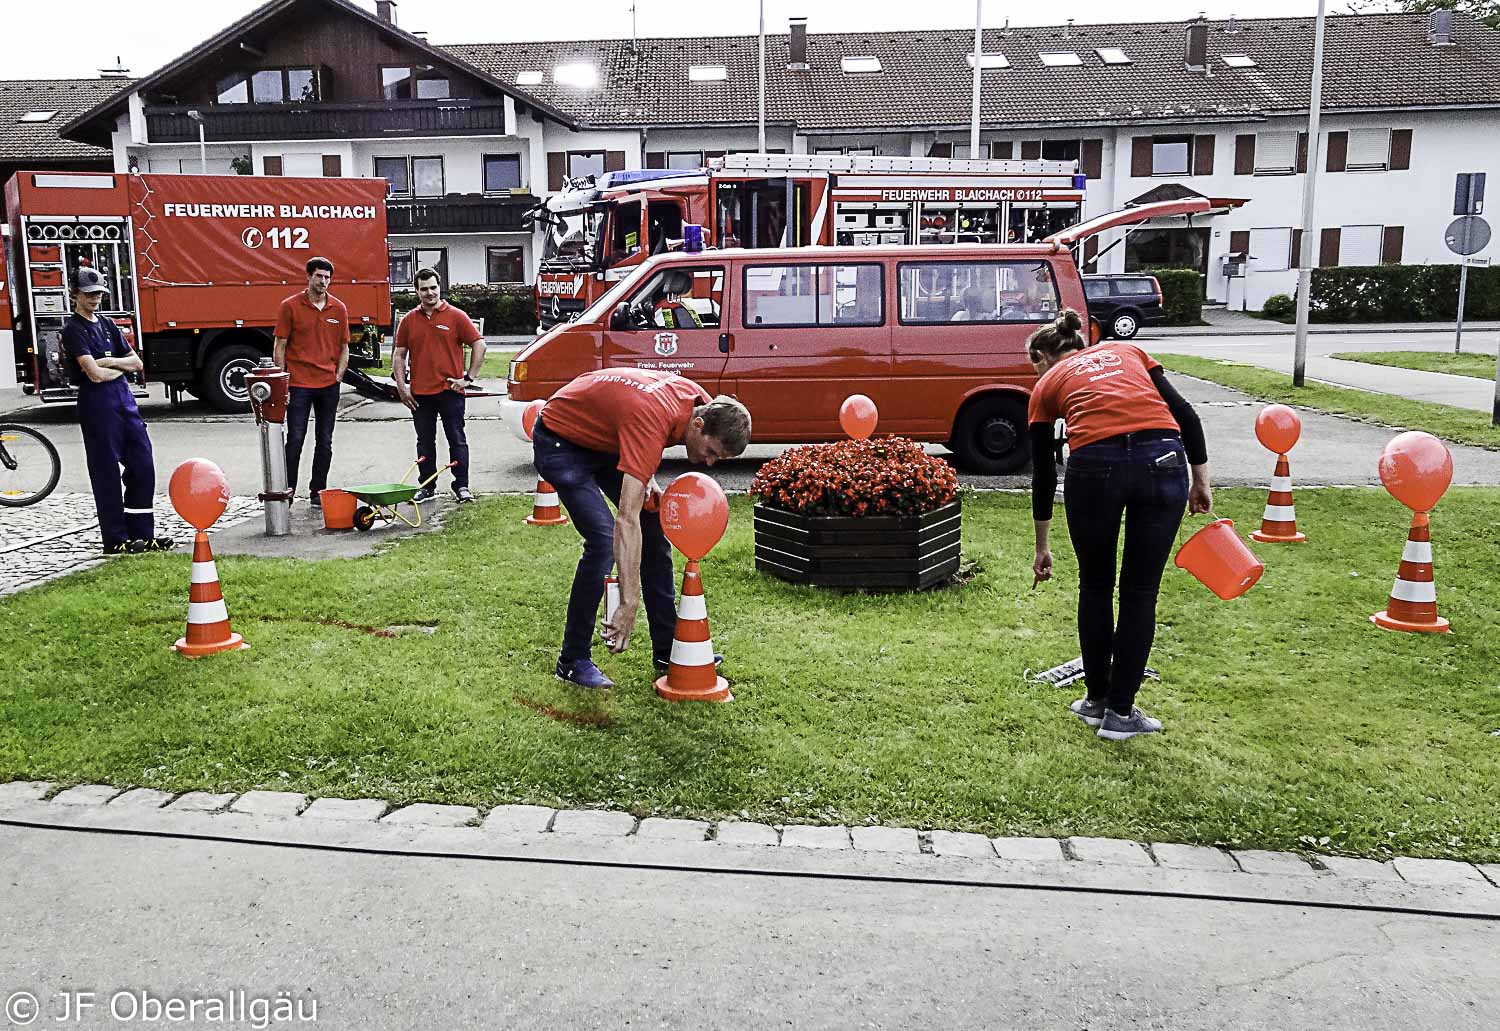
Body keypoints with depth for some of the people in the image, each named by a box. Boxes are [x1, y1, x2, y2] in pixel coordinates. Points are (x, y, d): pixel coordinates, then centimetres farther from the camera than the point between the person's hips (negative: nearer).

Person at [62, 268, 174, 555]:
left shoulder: (108, 325, 18)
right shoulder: (73, 329, -5)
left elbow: (137, 363, 13)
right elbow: (95, 374, -16)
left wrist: (110, 362, -5)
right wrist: (122, 367, 2)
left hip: (125, 400, 7)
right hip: (97, 403, -7)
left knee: (142, 466, 4)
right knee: (107, 473, -2)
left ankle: (142, 534, 12)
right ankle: (116, 540, 4)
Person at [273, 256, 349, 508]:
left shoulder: (339, 309, 7)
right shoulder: (290, 306, -2)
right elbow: (279, 347, -1)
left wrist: (338, 376, 3)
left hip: (329, 385, 4)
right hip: (299, 384, -3)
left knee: (325, 442, 8)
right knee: (295, 440, -4)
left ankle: (318, 492, 17)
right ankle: (287, 490, 6)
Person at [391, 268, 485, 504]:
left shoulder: (456, 316, 0)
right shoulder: (409, 320, 8)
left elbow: (479, 345, -1)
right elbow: (399, 354, 11)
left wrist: (468, 377, -6)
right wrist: (401, 386, 2)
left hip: (450, 390, -3)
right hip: (420, 393, 3)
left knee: (457, 440, 1)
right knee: (425, 442, 10)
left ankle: (462, 486, 7)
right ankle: (427, 487, 20)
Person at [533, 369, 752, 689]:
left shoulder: (701, 402, -14)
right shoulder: (651, 423, -38)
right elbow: (627, 519, -44)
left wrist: (645, 477, -8)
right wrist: (629, 604, -46)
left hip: (603, 438, 9)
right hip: (560, 441, -9)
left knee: (654, 528, 3)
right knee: (604, 539, -22)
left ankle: (667, 649, 13)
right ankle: (573, 661, -8)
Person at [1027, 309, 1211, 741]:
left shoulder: (1048, 384, 24)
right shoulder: (1126, 350, 29)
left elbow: (1043, 473, 28)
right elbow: (1186, 415, 15)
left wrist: (1043, 547, 36)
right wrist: (1200, 479, 17)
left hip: (1095, 465, -1)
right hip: (1163, 459, 1)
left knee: (1095, 587, 21)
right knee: (1140, 593, 15)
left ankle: (1096, 700, 32)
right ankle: (1120, 712, 22)